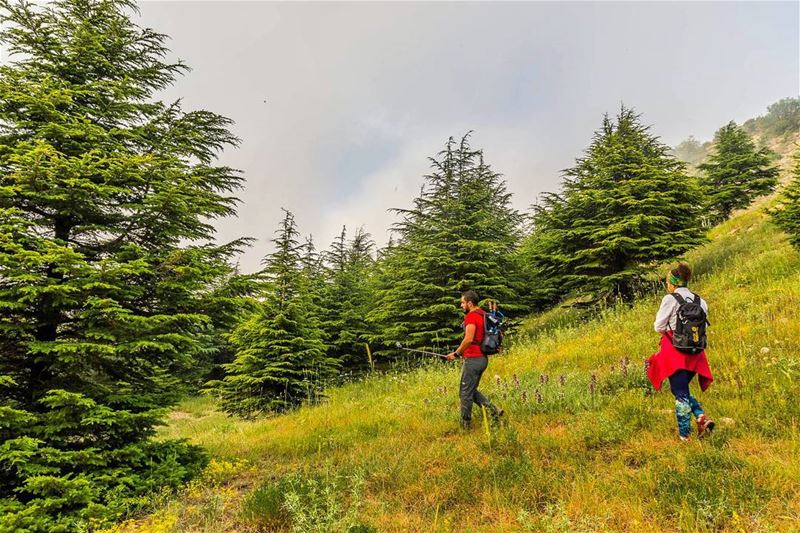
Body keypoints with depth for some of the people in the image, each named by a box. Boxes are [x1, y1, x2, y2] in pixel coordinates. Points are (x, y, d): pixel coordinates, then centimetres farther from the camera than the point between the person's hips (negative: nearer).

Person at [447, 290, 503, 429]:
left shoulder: (471, 316, -15)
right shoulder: (483, 315, 14)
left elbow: (469, 339, -25)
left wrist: (456, 353, -13)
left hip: (473, 359, -9)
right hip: (483, 358, 9)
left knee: (465, 393, 3)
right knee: (472, 391, 20)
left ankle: (465, 425, 13)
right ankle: (493, 409, 8)